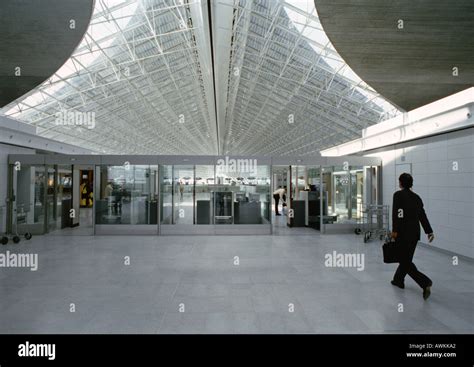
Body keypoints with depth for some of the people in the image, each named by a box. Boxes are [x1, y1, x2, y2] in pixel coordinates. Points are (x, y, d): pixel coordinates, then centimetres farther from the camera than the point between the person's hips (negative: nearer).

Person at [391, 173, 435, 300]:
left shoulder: (398, 195, -9)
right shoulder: (416, 197, 10)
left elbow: (397, 213, -19)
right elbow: (422, 215, 10)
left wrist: (394, 230, -18)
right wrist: (429, 231, 11)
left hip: (403, 232, -7)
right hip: (415, 232, 7)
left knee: (405, 260, -1)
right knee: (406, 257, 20)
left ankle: (425, 282, -15)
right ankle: (398, 280, 34)